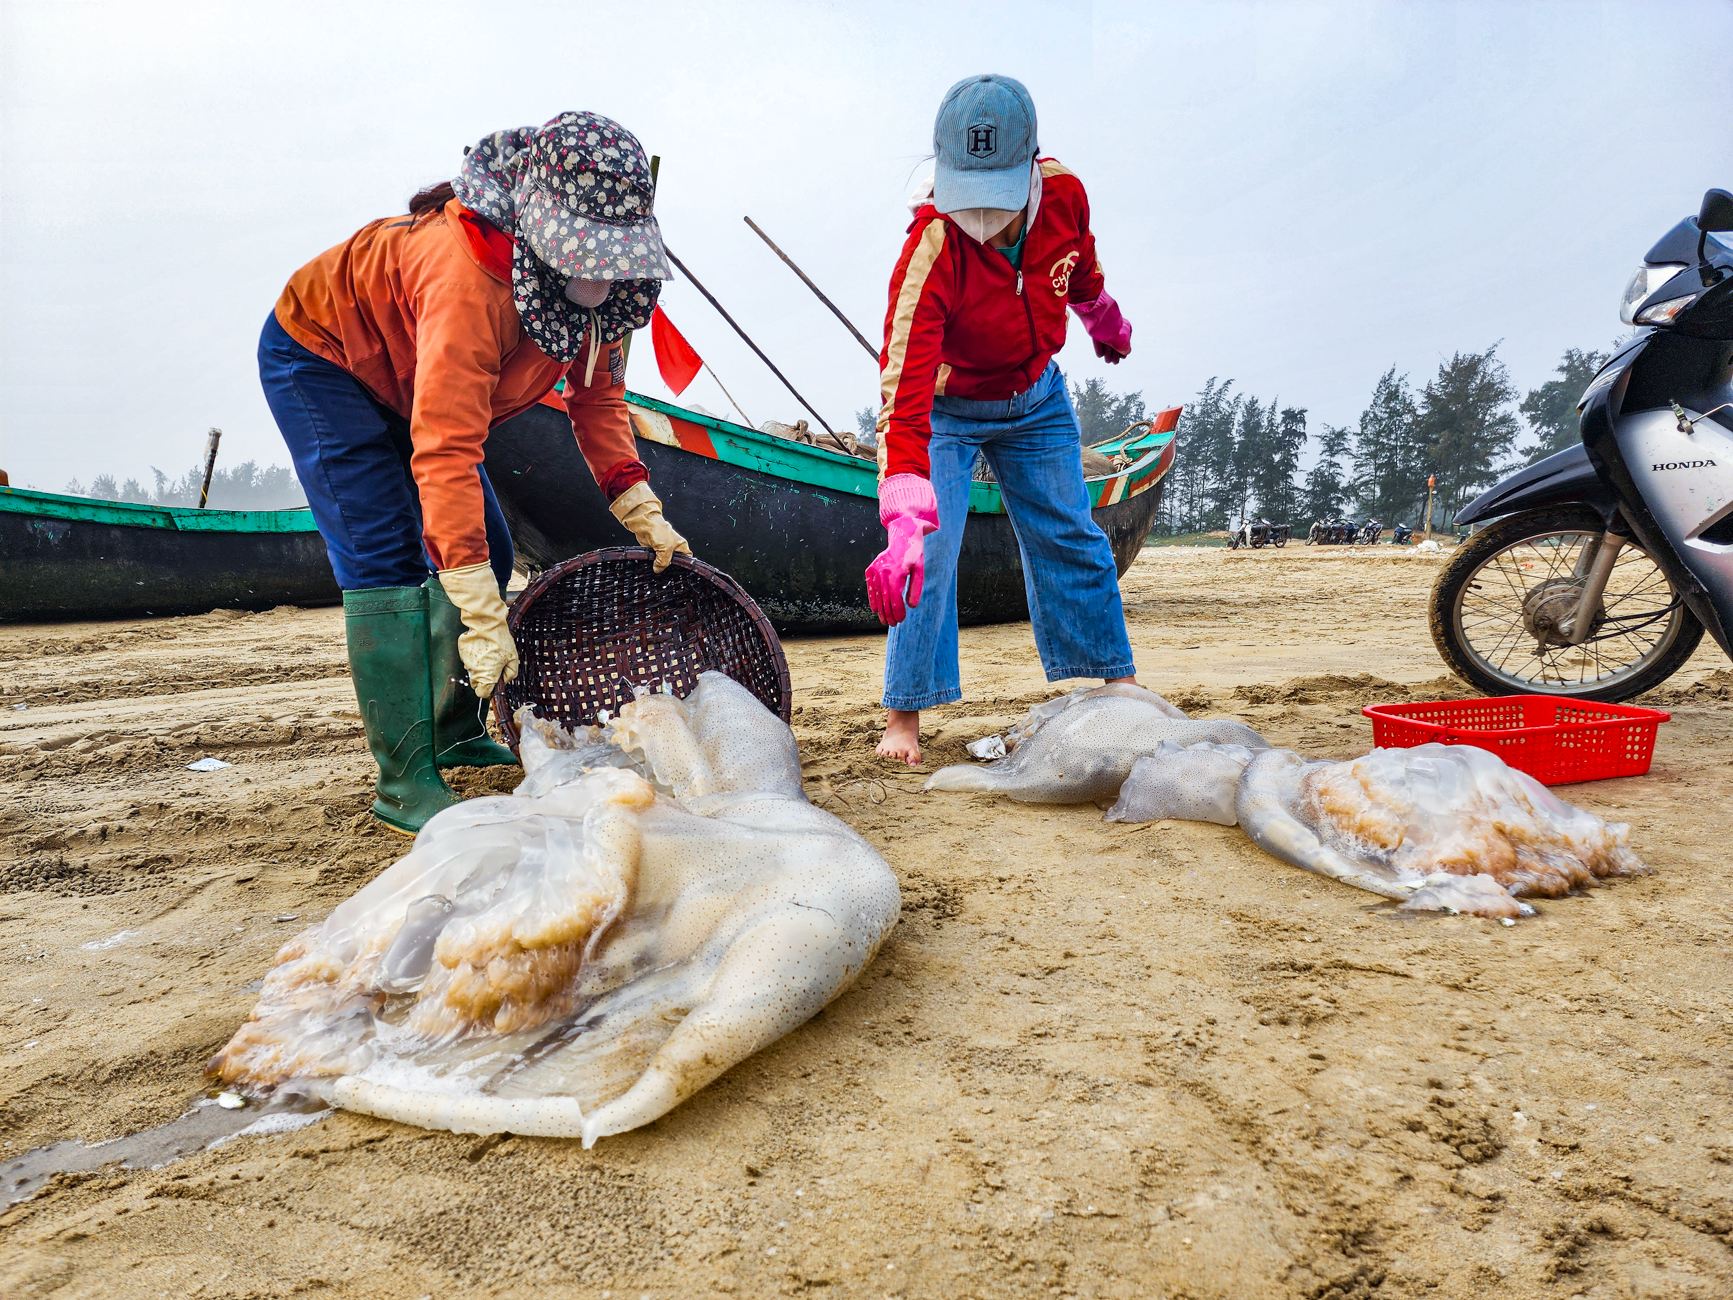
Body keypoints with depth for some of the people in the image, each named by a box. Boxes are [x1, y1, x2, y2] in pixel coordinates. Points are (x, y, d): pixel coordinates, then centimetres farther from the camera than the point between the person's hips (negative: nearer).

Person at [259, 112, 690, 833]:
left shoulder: (598, 279, -19)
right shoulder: (470, 276, -42)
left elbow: (597, 396, -7)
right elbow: (445, 451, -46)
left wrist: (642, 511, -19)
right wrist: (482, 620, -46)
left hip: (405, 377, 8)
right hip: (317, 358, -8)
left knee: (487, 550, 5)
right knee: (386, 561, -17)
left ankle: (455, 734, 19)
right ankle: (404, 781, -11)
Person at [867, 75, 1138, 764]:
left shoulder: (1063, 195, -22)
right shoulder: (930, 254, -36)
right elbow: (904, 398, -44)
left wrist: (1104, 319, 25)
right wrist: (904, 530, -53)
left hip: (1035, 397, 4)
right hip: (946, 407, -4)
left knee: (1069, 538, 9)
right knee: (929, 553, -15)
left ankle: (1115, 676, 24)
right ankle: (904, 717, -3)